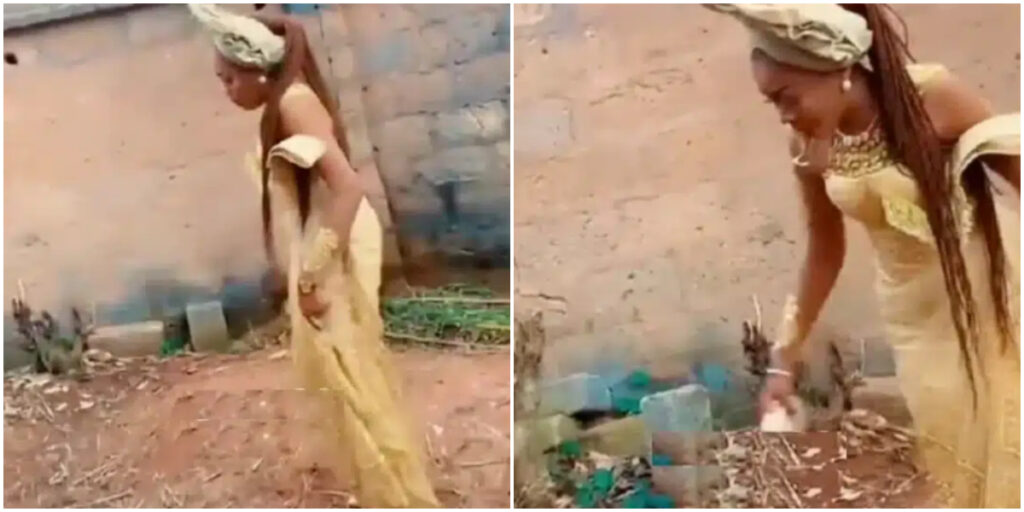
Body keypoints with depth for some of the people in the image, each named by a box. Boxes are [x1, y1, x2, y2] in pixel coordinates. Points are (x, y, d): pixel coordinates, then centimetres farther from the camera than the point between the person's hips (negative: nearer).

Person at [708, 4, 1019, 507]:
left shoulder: (932, 94, -24)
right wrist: (785, 356, 1)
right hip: (915, 311, 3)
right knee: (949, 446, 12)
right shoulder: (808, 146, -14)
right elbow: (825, 247, -1)